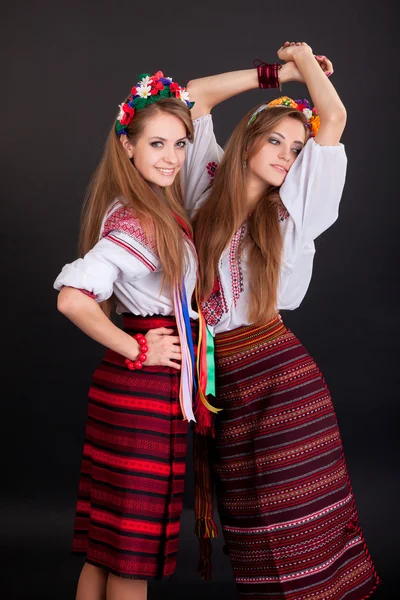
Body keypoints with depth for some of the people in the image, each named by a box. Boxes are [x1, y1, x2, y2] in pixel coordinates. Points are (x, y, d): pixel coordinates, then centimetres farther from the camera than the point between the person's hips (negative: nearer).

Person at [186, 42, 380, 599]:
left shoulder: (291, 211, 5)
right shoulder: (209, 195, 11)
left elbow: (334, 118, 1)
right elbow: (196, 95, 17)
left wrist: (302, 57, 16)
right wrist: (274, 73, 20)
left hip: (280, 372, -3)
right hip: (220, 381, 3)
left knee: (300, 524, -3)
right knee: (251, 530, 10)